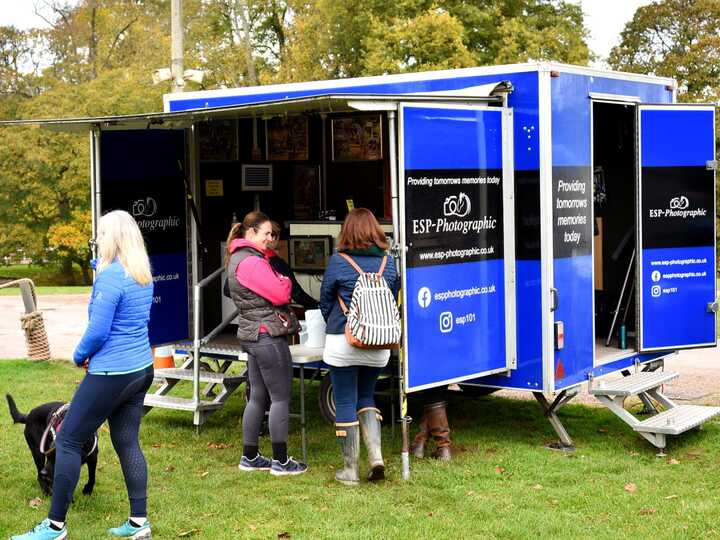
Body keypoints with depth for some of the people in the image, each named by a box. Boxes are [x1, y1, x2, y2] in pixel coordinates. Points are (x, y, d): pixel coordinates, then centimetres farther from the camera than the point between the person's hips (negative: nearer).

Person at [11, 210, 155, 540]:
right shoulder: (143, 275, 7)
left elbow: (97, 330, -19)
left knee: (68, 441, 2)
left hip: (111, 375, -8)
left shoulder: (110, 277, -18)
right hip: (142, 369, 8)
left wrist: (79, 356, -1)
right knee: (127, 442, 13)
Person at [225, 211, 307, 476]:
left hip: (252, 335, 10)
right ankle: (280, 461, 3)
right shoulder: (251, 262, -18)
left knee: (258, 397, 15)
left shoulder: (239, 258, 17)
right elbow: (280, 294, -19)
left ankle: (250, 457, 21)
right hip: (268, 335, -10)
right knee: (281, 398, -3)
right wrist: (285, 281, 0)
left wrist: (278, 282, 1)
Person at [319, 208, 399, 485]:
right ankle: (376, 455, 5)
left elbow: (325, 301, 3)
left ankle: (350, 469, 12)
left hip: (343, 343, -4)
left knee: (346, 404, 5)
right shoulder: (388, 261, 3)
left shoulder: (338, 262, -7)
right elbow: (394, 299, 11)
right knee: (366, 397, 20)